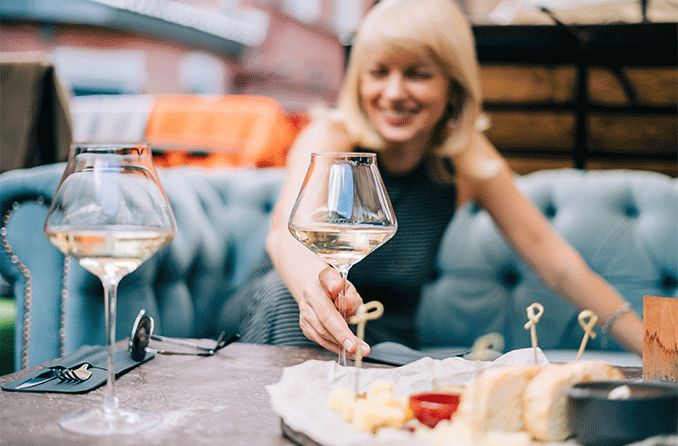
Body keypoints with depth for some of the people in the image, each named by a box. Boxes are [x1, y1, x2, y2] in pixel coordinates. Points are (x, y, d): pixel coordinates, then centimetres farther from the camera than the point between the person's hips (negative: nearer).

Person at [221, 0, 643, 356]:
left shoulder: (467, 157, -8)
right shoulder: (331, 136, -19)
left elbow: (555, 261, -7)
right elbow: (288, 228, -40)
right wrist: (313, 285, -64)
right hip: (283, 320, -2)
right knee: (286, 291, -36)